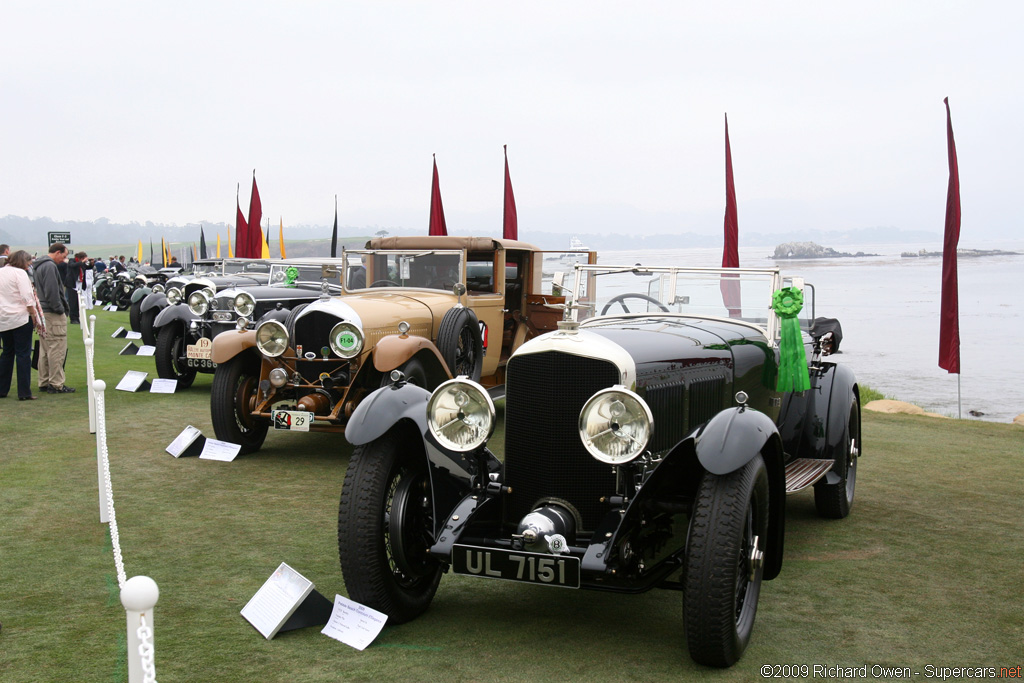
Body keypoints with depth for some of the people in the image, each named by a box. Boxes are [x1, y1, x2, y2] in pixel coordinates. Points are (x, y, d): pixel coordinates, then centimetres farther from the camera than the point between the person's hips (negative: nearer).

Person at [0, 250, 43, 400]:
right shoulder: (20, 273, -9)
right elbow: (27, 297, -17)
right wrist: (34, 315, -9)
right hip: (20, 318, -7)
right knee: (23, 354, -3)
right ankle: (24, 392, -3)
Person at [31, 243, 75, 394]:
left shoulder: (38, 266, 17)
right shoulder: (50, 266, -14)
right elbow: (52, 292, -20)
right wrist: (60, 309, -13)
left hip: (43, 312, 10)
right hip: (53, 314, -10)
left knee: (45, 349, 14)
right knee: (57, 349, -7)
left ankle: (44, 382, 19)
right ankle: (56, 384, -5)